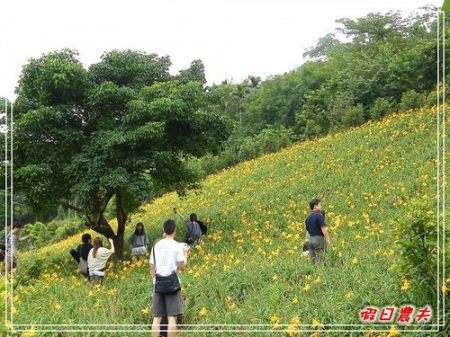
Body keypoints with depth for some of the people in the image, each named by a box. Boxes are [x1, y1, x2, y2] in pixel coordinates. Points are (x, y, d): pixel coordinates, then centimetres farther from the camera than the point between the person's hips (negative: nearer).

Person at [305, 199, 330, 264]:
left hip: (310, 239, 7)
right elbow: (323, 228, -16)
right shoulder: (319, 215, -11)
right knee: (319, 261, -4)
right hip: (319, 238, -7)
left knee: (312, 260, 9)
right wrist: (327, 239, -14)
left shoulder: (308, 217, 11)